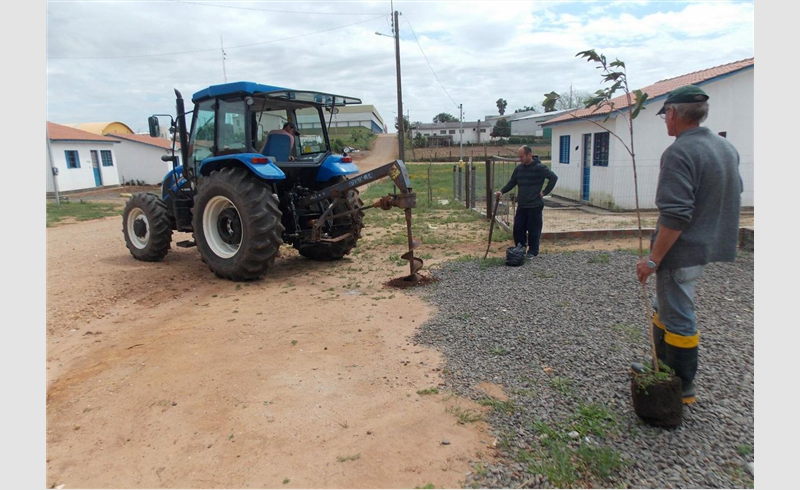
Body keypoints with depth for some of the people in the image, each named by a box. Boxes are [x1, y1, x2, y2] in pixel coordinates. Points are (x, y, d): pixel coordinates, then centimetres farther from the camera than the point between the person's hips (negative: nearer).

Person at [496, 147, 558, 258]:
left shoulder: (539, 167, -10)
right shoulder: (518, 168, 8)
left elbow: (554, 177, -11)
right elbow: (512, 182, 14)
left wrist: (545, 192, -12)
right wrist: (502, 191, -1)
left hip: (535, 205, -6)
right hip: (521, 205, 6)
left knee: (533, 229, 2)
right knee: (518, 228, 7)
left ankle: (533, 251, 14)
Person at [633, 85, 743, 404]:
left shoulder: (679, 153, -20)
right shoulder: (726, 148, 10)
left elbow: (675, 216, -26)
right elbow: (734, 195, 22)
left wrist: (653, 259, -21)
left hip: (681, 252, -10)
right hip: (708, 245, 10)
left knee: (678, 319, 3)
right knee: (664, 309, 21)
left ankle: (682, 389, 16)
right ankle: (663, 369, 34)